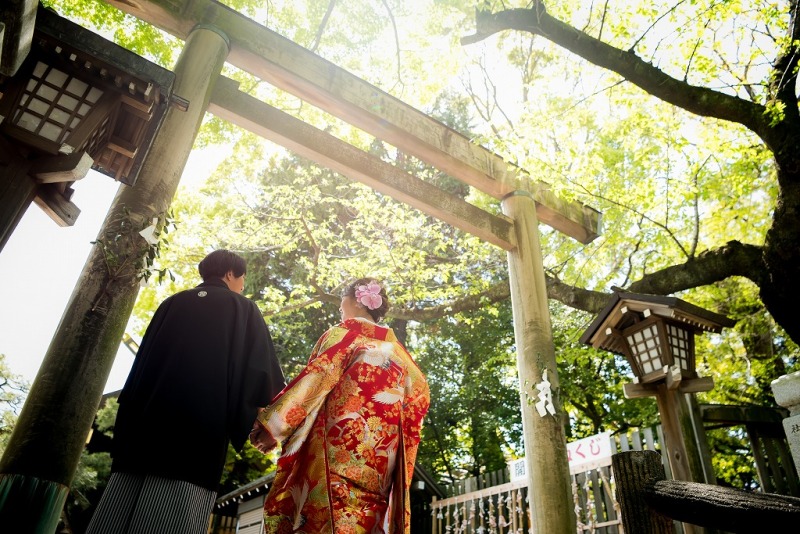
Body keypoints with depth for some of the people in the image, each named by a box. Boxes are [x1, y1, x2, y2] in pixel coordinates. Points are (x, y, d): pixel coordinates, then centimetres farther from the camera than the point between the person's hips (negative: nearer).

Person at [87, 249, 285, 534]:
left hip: (147, 422, 5)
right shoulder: (243, 310, 7)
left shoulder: (173, 303, 18)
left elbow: (143, 363, 18)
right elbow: (260, 373, 2)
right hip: (200, 430, -5)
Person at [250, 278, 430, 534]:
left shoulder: (345, 332, 5)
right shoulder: (395, 346, 23)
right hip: (382, 450, 6)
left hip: (339, 441, -6)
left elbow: (318, 377, -8)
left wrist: (273, 424, -9)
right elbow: (419, 388, 19)